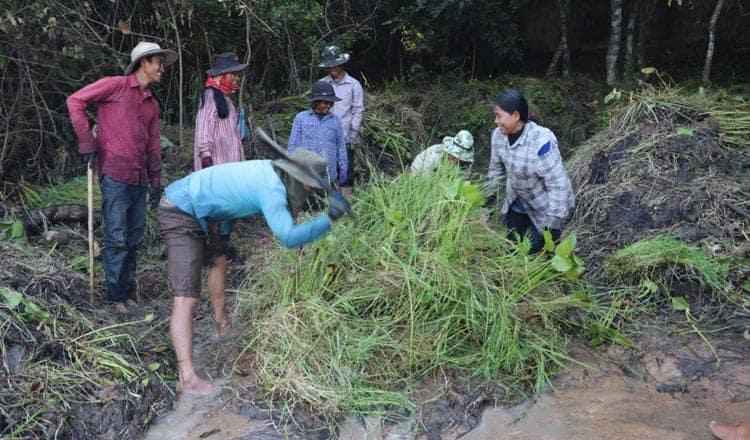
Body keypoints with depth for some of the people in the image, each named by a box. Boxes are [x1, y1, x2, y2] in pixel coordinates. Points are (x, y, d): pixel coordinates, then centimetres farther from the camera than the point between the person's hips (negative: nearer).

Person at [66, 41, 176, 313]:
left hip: (139, 179, 7)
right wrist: (87, 142, -9)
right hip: (115, 176, -7)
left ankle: (128, 292, 20)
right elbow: (75, 101, -4)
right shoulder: (116, 86, -1)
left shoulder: (152, 104, 19)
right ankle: (117, 296, 6)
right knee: (117, 239, -4)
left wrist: (156, 181, 15)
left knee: (134, 239, 10)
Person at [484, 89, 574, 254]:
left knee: (533, 247, -6)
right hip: (519, 202, 6)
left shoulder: (541, 142, -34)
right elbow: (496, 168, 5)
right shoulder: (499, 135, -13)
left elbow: (558, 183, -30)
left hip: (545, 206, -6)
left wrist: (553, 225, -27)